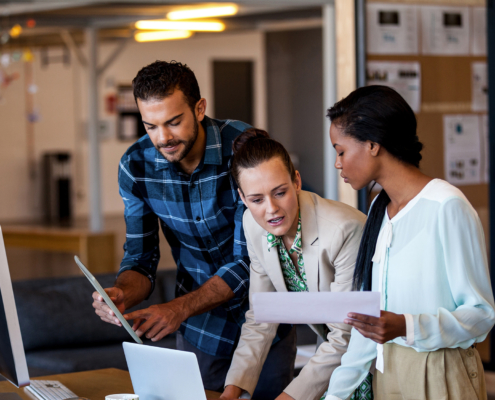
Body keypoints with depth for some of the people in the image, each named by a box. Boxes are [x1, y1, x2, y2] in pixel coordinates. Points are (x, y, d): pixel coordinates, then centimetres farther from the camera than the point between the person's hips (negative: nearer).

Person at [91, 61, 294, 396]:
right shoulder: (136, 165, -11)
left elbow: (250, 260, -24)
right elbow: (141, 259, -5)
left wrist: (179, 309, -35)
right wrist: (122, 294, -29)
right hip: (200, 329, 3)